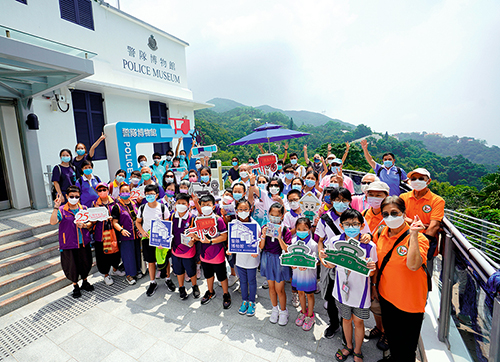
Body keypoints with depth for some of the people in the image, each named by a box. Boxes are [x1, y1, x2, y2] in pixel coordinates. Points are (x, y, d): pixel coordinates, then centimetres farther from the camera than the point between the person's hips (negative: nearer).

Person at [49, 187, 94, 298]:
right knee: (71, 266, 7)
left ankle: (85, 282, 38)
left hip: (84, 243, 3)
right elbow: (53, 222, -21)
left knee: (86, 263, 14)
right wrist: (56, 207, -28)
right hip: (69, 244, -2)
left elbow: (91, 223, 8)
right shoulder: (62, 210, -5)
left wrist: (85, 225, -14)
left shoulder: (84, 209, 4)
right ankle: (75, 286, 30)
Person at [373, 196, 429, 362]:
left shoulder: (418, 238, -18)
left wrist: (413, 234, -37)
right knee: (390, 335, 27)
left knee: (406, 345, 13)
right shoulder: (380, 235, -4)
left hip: (409, 301, -5)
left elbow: (413, 265, -36)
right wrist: (374, 285, 10)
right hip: (385, 296, 5)